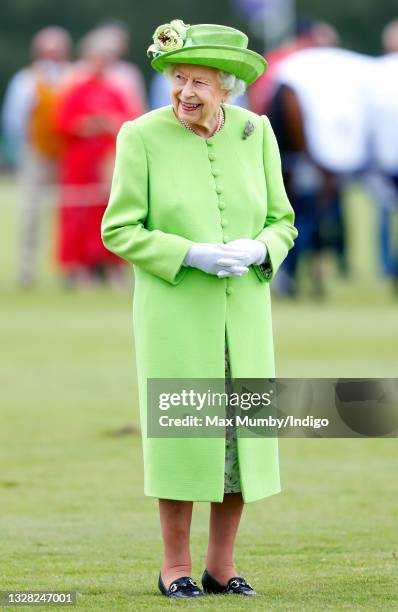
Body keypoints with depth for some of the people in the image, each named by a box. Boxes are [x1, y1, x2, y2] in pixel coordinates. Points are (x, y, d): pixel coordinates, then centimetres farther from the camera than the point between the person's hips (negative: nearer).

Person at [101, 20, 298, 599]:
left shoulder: (255, 133, 2)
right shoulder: (142, 136, -8)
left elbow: (282, 222, 8)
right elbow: (119, 230, -7)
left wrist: (255, 251, -15)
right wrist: (193, 255, -18)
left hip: (244, 311, 4)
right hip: (175, 311, -4)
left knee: (243, 436, 4)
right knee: (181, 434, -2)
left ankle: (222, 565, 15)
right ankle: (175, 567, 10)